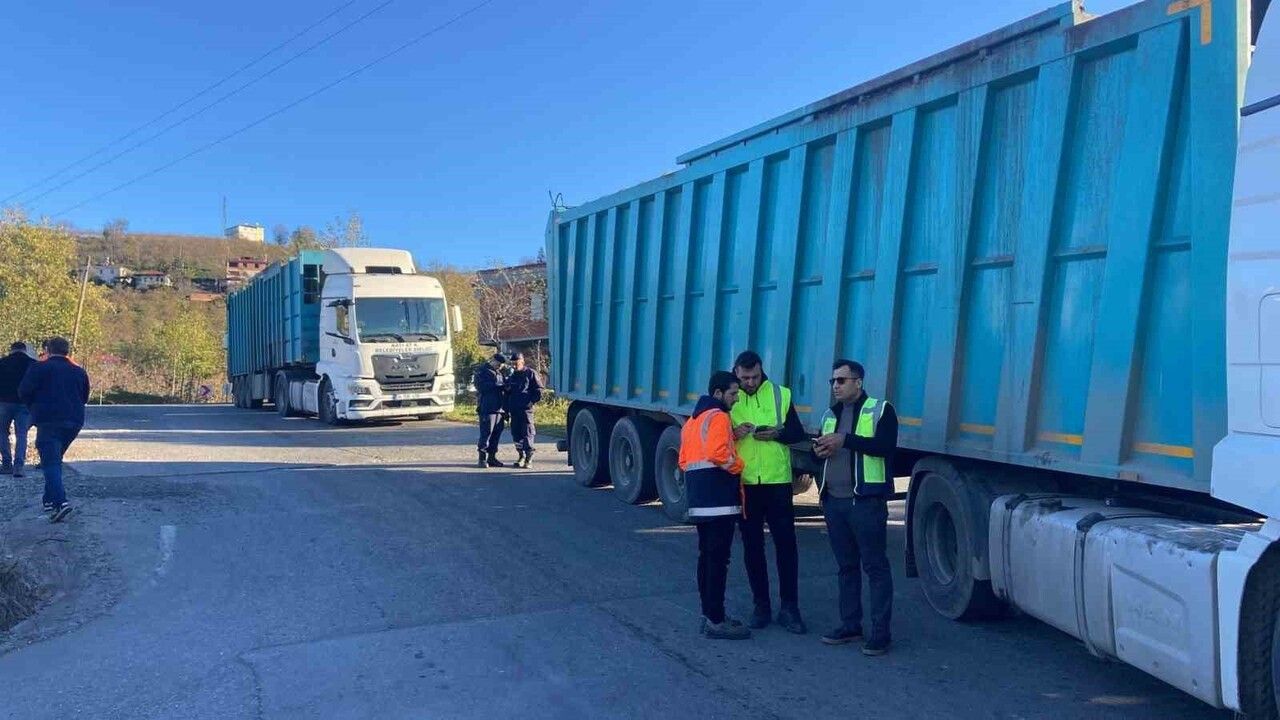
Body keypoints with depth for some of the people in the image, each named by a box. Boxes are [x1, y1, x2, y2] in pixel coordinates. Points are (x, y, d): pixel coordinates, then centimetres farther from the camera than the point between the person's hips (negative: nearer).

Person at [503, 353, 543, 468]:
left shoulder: (530, 373, 0)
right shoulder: (511, 376, 18)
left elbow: (539, 390, -2)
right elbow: (507, 393, 23)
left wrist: (532, 401, -11)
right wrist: (507, 409, 11)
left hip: (526, 409, -6)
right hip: (514, 410, 6)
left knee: (527, 433, -7)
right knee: (516, 433, 6)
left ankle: (529, 457, -3)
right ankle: (521, 455, 16)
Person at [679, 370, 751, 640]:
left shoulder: (692, 420, 21)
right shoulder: (718, 417, -9)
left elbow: (684, 460, 20)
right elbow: (717, 453, -23)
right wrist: (738, 465, -8)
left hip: (699, 500, 10)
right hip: (719, 499, -10)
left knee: (706, 556, 14)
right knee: (718, 559, -8)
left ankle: (709, 614, 21)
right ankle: (716, 621, -7)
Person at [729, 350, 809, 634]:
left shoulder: (780, 394, 3)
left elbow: (798, 433, 5)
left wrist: (777, 433, -15)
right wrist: (733, 432, -17)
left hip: (777, 481, -1)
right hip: (743, 483, 1)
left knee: (786, 544, 1)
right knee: (752, 546, 9)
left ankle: (789, 607, 11)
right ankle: (761, 605, 20)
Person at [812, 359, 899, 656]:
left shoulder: (880, 410, -3)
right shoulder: (830, 415, 18)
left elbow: (886, 446, -17)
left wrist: (846, 440, -21)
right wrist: (820, 451, 2)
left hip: (866, 501, -6)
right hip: (834, 501, 7)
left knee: (875, 566, -3)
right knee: (846, 566, 12)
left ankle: (880, 632, 2)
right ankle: (850, 625, 20)